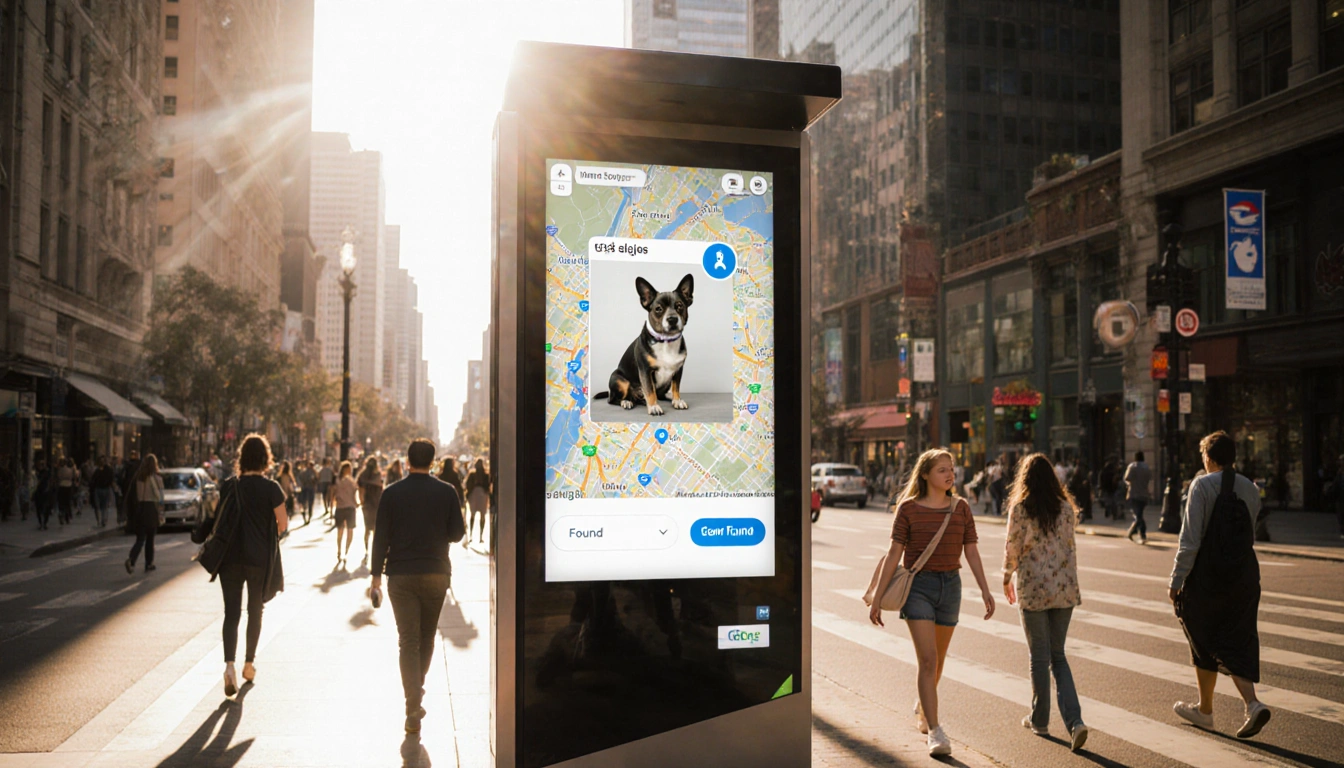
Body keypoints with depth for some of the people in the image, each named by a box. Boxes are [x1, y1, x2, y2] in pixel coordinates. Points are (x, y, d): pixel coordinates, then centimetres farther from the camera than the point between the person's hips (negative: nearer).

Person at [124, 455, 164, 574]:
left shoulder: (137, 477, 4)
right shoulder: (157, 477, -6)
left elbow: (130, 497, 5)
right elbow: (160, 496, -6)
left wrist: (129, 515, 10)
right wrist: (161, 512, 2)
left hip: (138, 510, 2)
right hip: (151, 510, -2)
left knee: (140, 538, 5)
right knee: (150, 538, 11)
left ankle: (131, 560, -17)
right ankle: (149, 563, 15)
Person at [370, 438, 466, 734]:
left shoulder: (391, 494, -4)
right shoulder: (447, 492, -4)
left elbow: (381, 536, -4)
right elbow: (457, 534, -2)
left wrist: (376, 573, 4)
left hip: (401, 576, -1)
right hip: (435, 573, 1)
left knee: (408, 641, 1)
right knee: (427, 637, 19)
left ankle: (414, 709, -5)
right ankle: (417, 687, 32)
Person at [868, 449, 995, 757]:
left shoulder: (961, 508, 4)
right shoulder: (908, 508, -5)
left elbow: (971, 552, 5)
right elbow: (894, 552, -5)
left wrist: (985, 590, -4)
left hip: (950, 586, 4)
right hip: (918, 585, -4)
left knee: (938, 658, 17)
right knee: (928, 660, -13)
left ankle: (922, 706, 44)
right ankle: (935, 732, -10)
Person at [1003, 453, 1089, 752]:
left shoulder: (1020, 508, -8)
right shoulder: (1065, 507, 3)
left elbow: (1012, 547, -4)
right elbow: (1071, 547, 8)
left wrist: (1007, 580, 12)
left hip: (1033, 589, -3)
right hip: (1064, 588, 4)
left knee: (1039, 657, 9)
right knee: (1058, 656, 12)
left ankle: (1040, 720, 21)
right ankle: (1074, 720, -3)